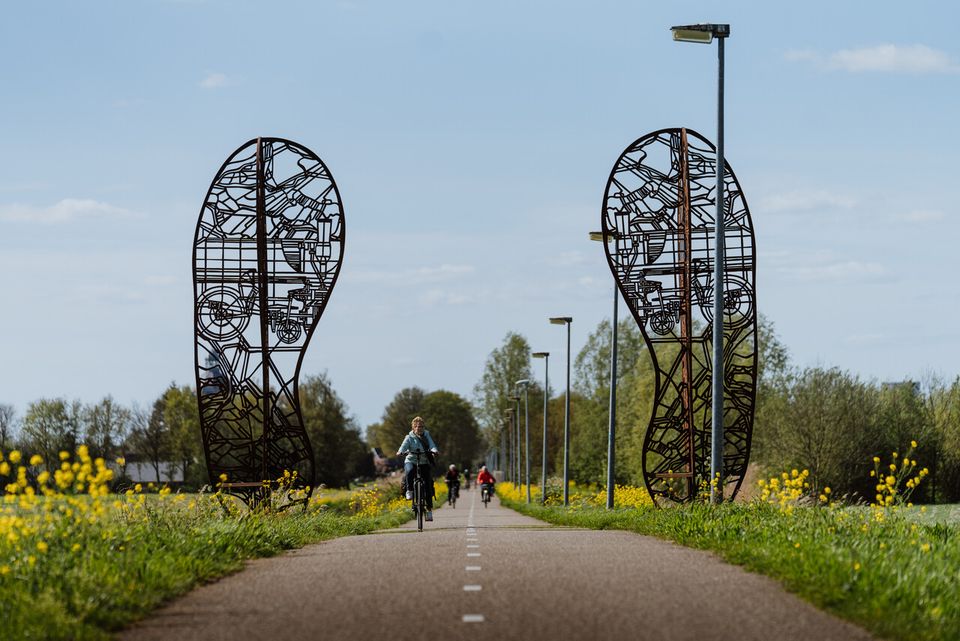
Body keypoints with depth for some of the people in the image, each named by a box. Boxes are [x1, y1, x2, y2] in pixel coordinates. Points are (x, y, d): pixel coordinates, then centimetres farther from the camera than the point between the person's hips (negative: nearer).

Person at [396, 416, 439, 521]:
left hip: (424, 462, 2)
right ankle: (409, 490, -17)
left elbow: (431, 445, -7)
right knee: (409, 471, -39)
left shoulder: (426, 435, 8)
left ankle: (429, 509, 1)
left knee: (428, 485, -6)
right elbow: (404, 446, -14)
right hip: (411, 461, -2)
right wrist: (400, 452, -37)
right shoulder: (409, 437, 2)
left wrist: (434, 450, -31)